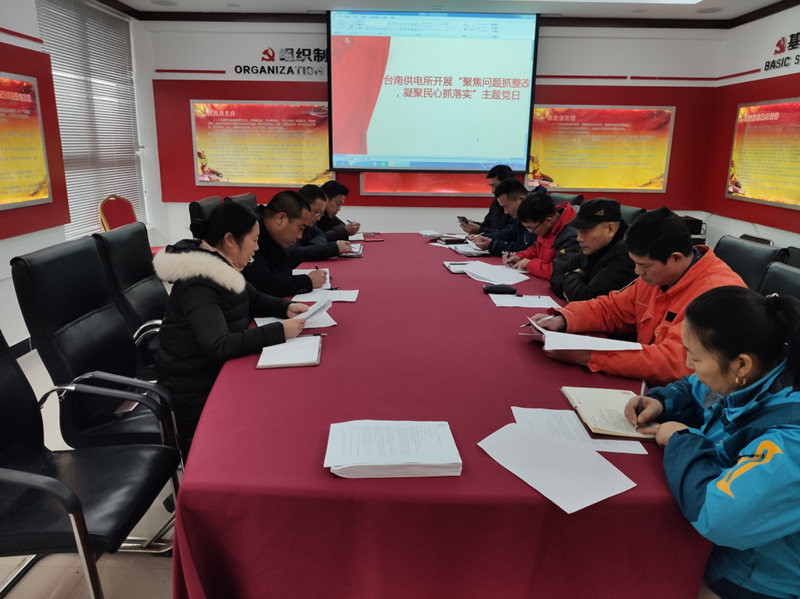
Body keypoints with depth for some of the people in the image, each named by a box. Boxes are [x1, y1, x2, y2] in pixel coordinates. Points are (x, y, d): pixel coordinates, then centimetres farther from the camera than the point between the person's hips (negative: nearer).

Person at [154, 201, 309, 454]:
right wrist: (279, 331, -32)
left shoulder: (220, 266, 2)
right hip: (196, 392, -8)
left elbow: (254, 299, 15)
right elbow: (219, 345, -33)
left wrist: (286, 307, -4)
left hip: (218, 369, 8)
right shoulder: (198, 285, -25)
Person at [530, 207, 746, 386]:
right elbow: (612, 308, 13)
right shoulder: (657, 276, 3)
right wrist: (562, 319, -5)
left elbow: (674, 362, -32)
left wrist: (589, 356, -34)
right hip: (645, 385, 8)